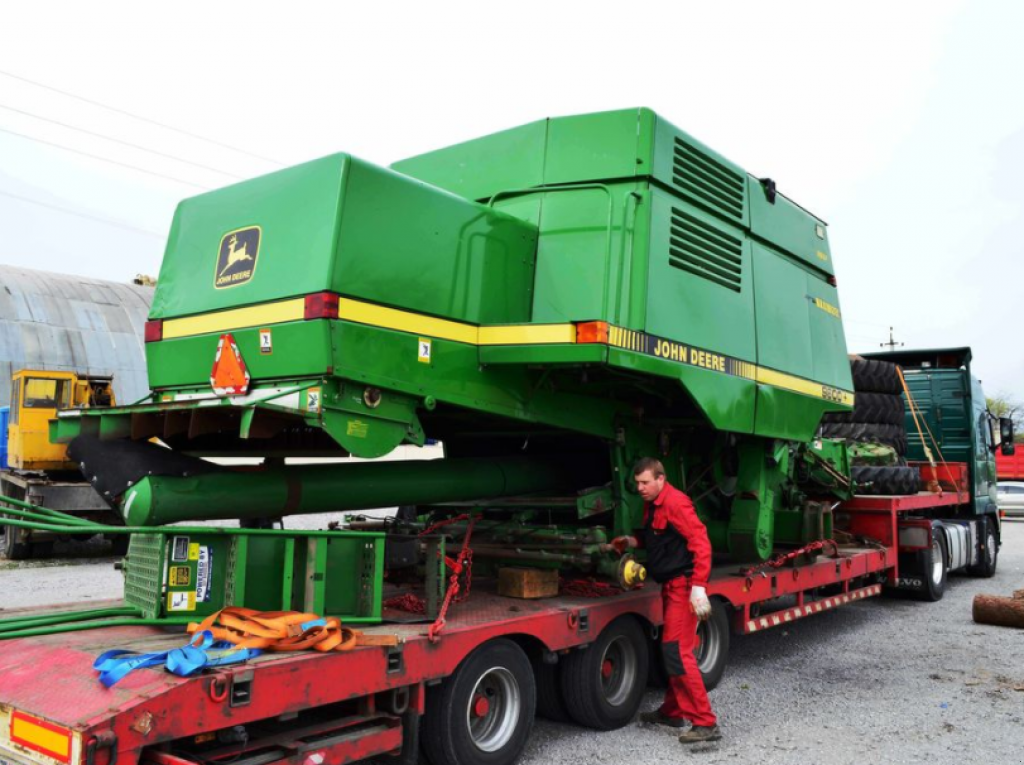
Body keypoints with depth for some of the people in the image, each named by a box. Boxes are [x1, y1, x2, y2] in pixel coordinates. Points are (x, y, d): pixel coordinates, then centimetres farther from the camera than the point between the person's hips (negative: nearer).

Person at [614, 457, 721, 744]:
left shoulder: (675, 503, -17)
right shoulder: (652, 505, 13)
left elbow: (699, 542, -23)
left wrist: (699, 587, -28)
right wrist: (636, 542, 9)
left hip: (683, 585, -10)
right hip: (670, 585, 10)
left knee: (677, 652, -12)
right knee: (671, 649, 18)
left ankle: (705, 723, -6)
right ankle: (672, 712, 32)